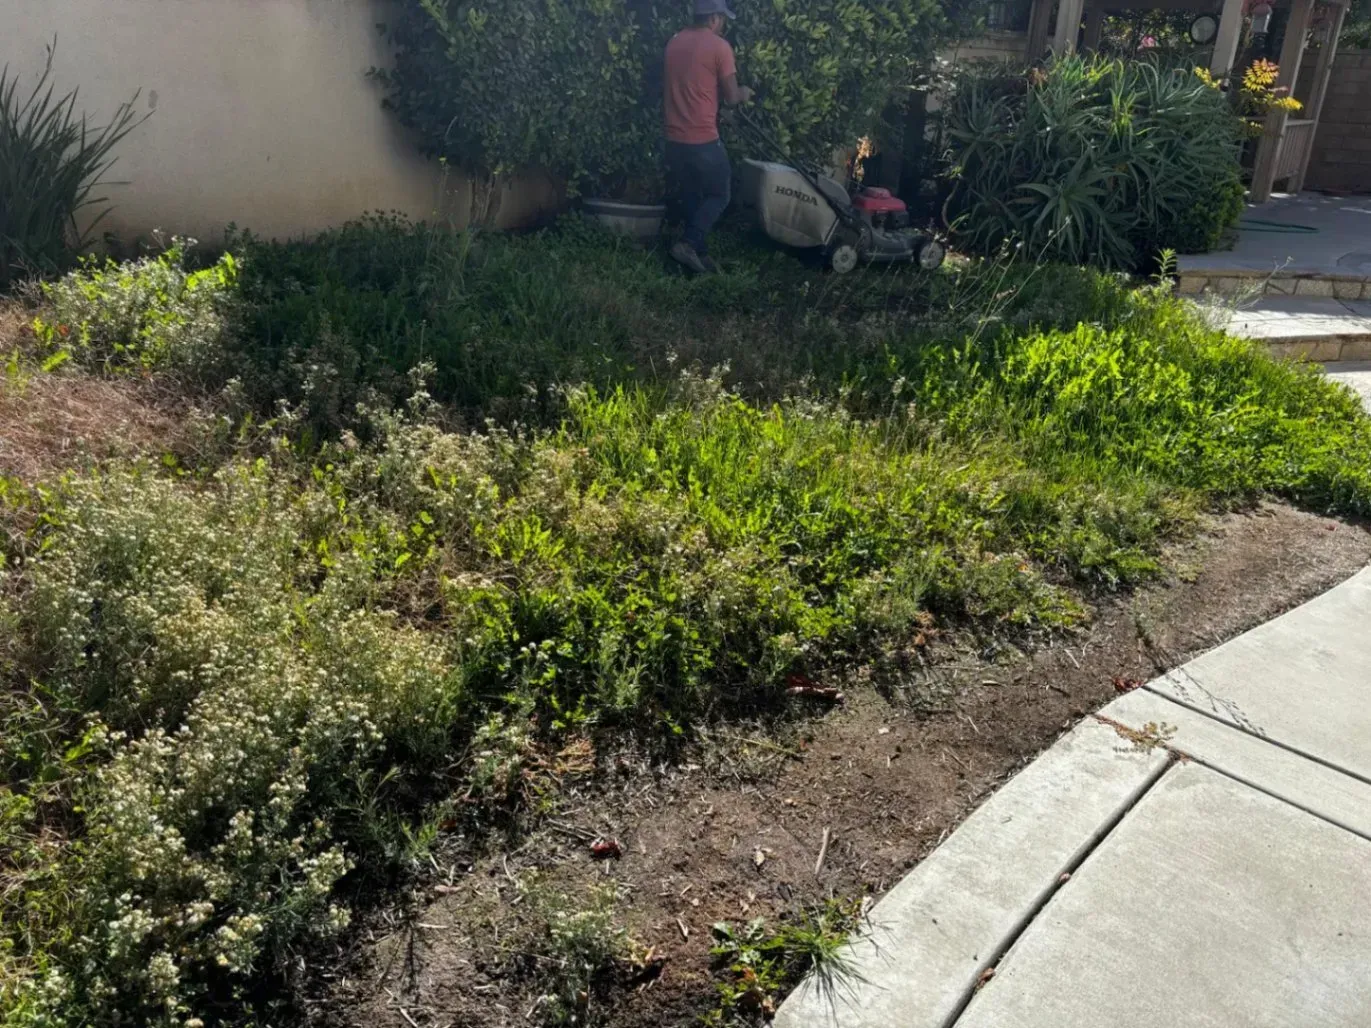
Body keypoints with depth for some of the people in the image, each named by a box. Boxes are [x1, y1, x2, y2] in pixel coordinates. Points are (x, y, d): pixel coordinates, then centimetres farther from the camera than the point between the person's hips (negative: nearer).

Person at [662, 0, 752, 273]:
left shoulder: (675, 42, 11)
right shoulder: (719, 46, -10)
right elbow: (731, 96, -7)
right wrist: (744, 93, 16)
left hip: (674, 138, 7)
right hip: (703, 139, -7)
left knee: (690, 197, 17)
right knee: (719, 195, 9)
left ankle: (699, 252, 23)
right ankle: (689, 244, -5)